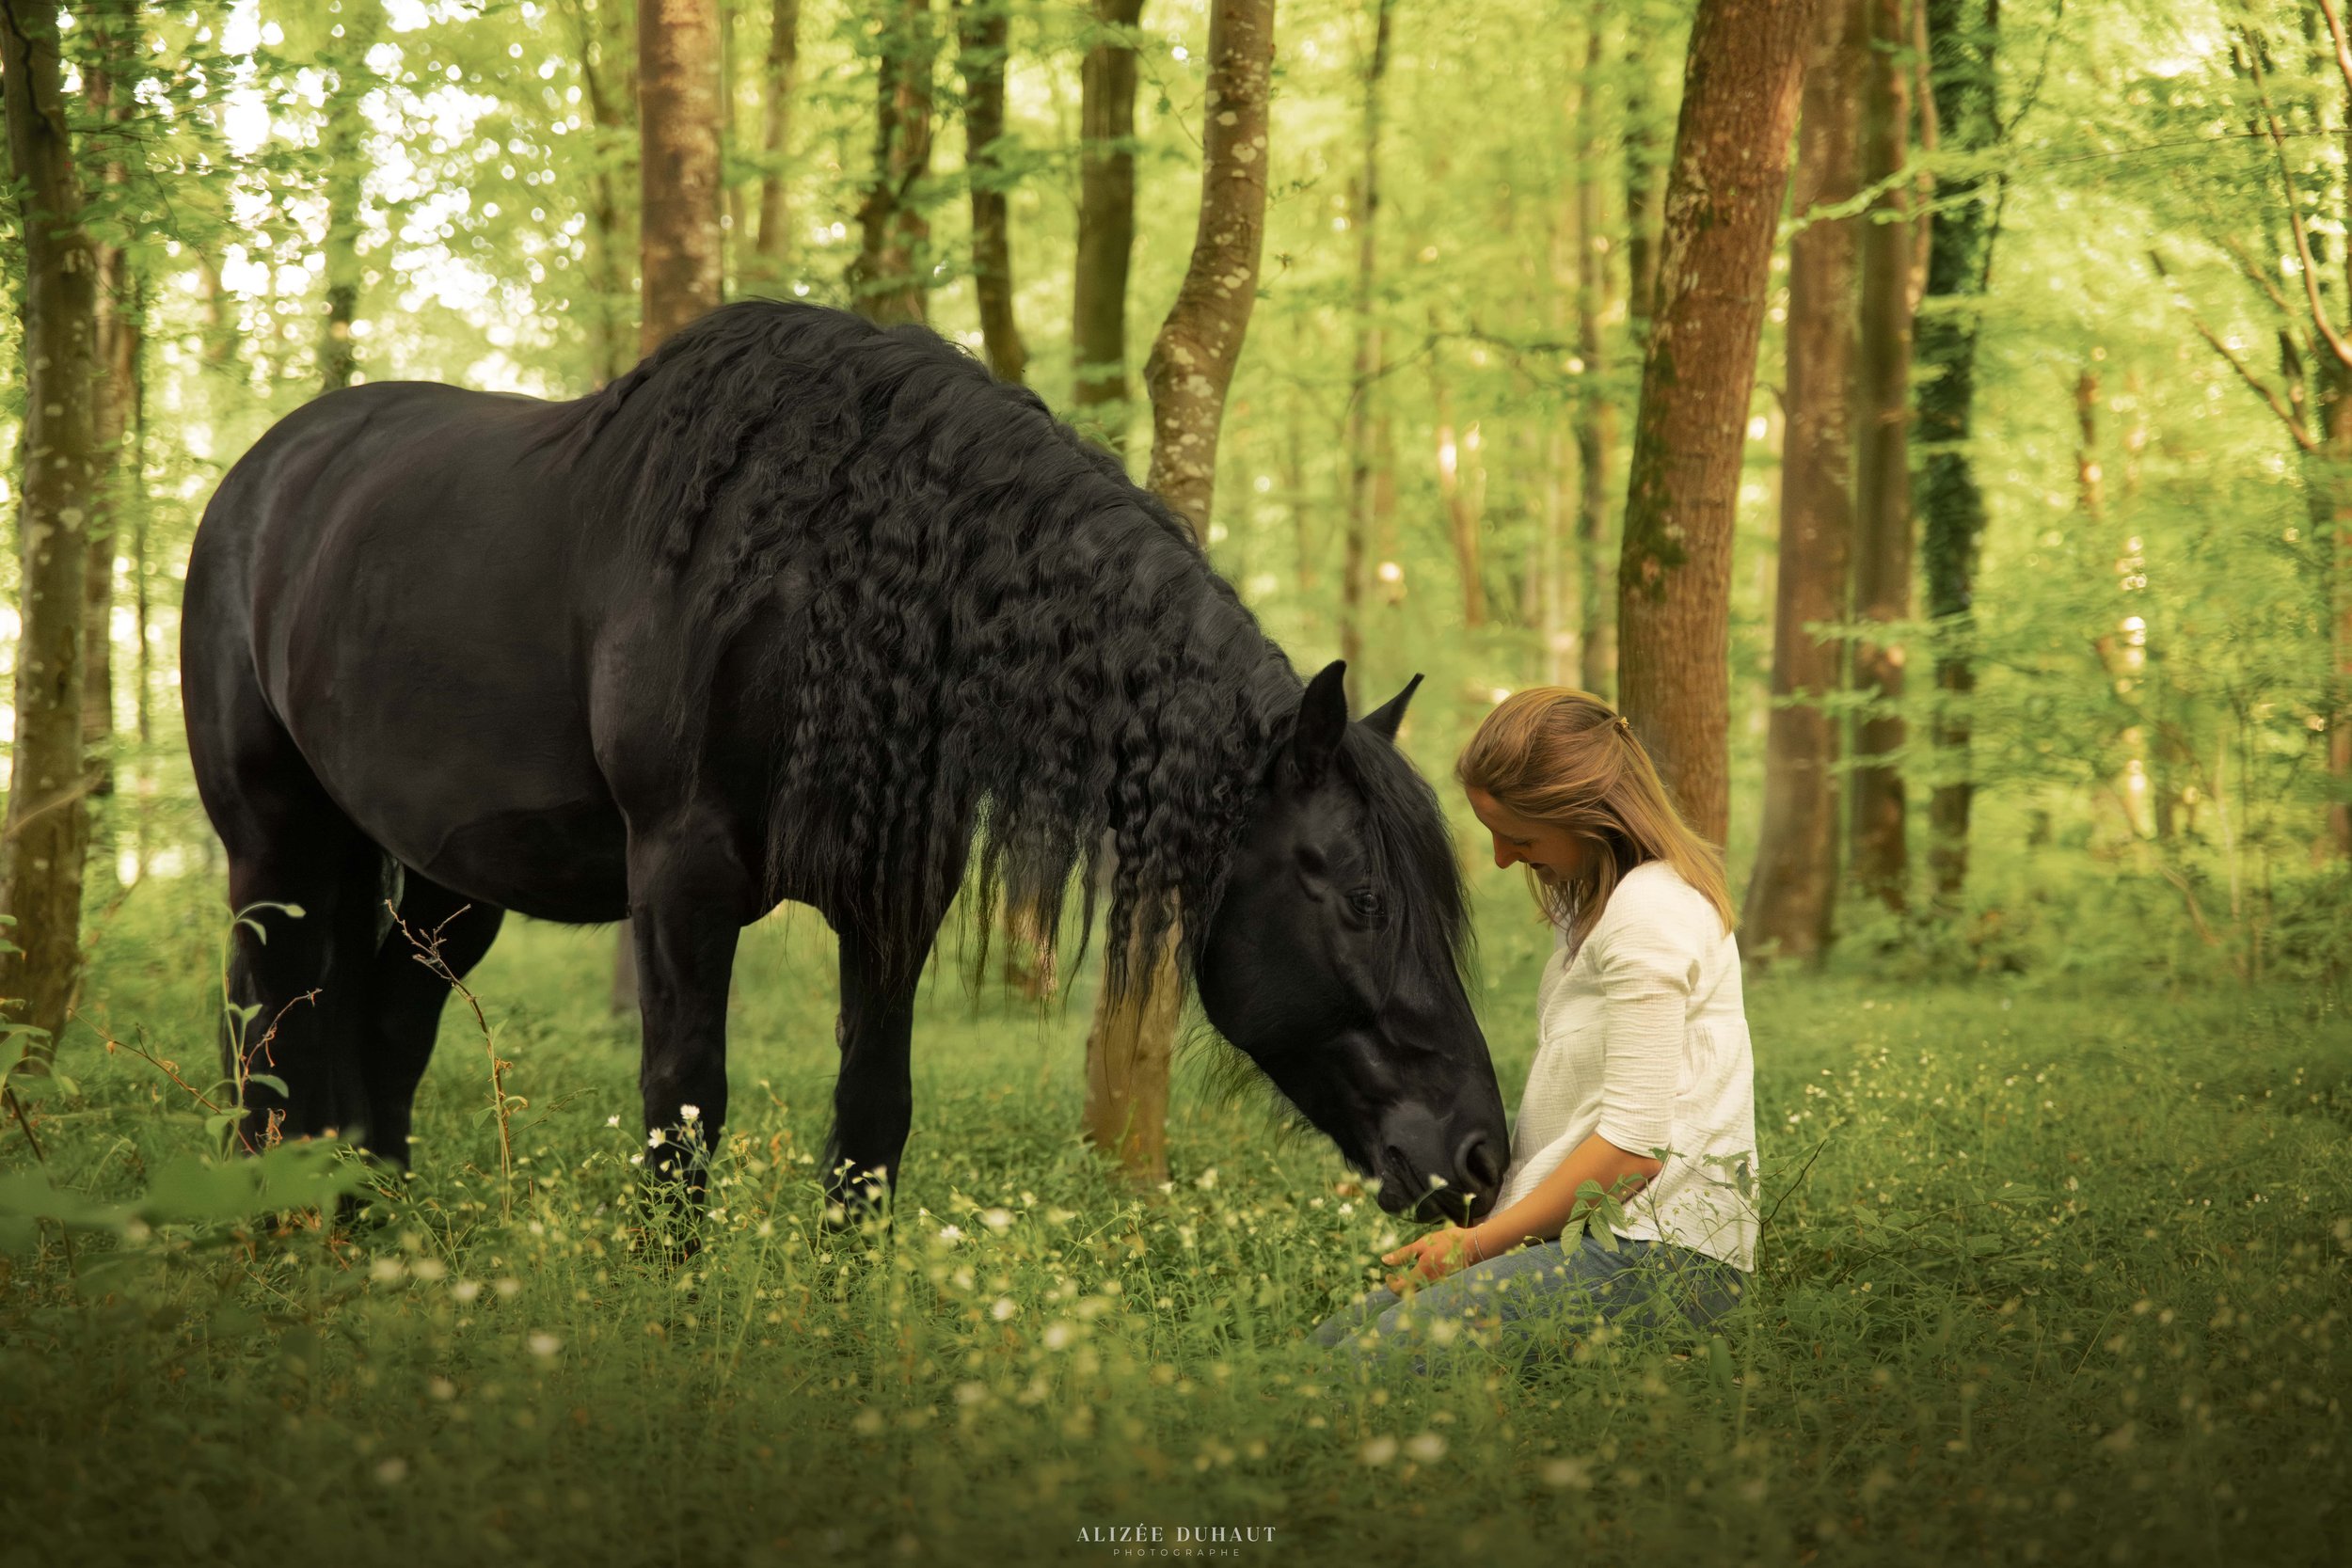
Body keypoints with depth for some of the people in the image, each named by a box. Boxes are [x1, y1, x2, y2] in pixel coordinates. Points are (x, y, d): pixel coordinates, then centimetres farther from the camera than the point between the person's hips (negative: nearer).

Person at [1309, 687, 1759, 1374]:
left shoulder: (1651, 912, -14)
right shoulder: (1595, 901, 19)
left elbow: (1634, 1148, -18)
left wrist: (1482, 1241, -10)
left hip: (1660, 1252, -10)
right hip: (1599, 1235, 10)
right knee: (1331, 1340, -1)